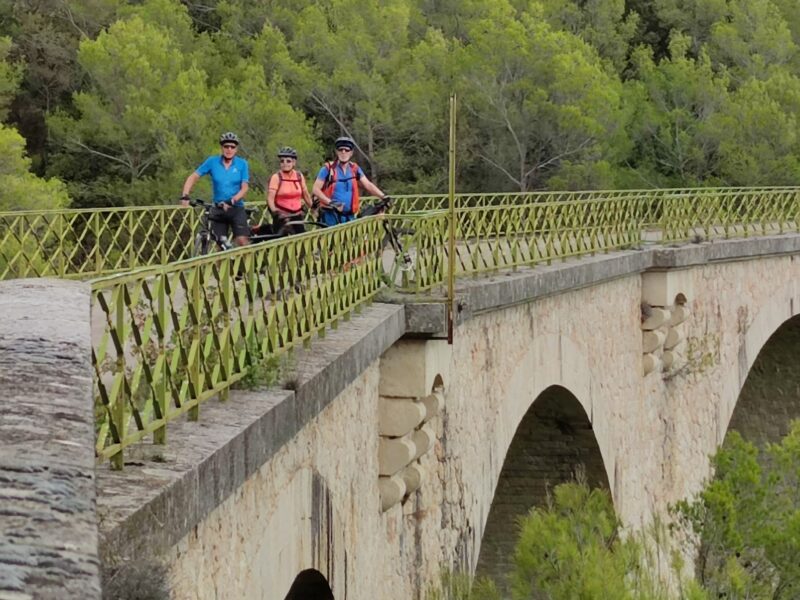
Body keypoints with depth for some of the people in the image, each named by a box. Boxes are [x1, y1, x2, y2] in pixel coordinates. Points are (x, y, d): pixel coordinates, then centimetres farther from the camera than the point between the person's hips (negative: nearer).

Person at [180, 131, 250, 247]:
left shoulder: (242, 164, -4)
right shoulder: (212, 162, -2)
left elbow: (244, 188, -9)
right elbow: (193, 177, -2)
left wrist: (232, 201, -27)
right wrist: (185, 196, -17)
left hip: (236, 208, -1)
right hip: (218, 209, 1)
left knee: (242, 241, -18)